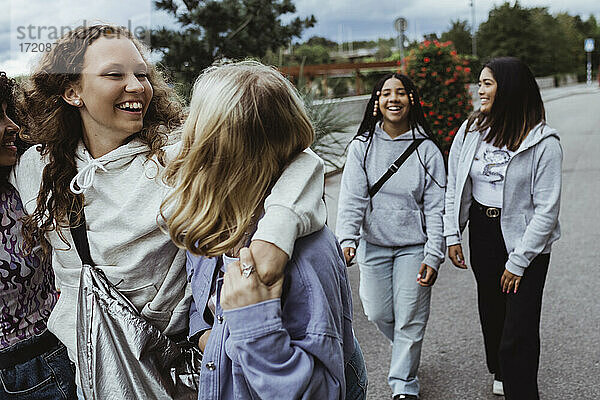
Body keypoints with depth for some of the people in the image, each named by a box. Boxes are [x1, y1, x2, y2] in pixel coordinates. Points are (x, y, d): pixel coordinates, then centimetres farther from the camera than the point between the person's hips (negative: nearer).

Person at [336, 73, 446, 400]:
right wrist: (347, 238, -26)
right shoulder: (362, 146, -4)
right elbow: (352, 198, -10)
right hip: (373, 245, 2)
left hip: (414, 247, -1)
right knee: (378, 314, 11)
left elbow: (435, 207, -6)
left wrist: (433, 257, -12)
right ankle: (405, 349, 44)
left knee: (409, 320, 3)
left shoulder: (426, 150, -6)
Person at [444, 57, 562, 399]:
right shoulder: (471, 131, 0)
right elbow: (454, 187, 8)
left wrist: (518, 261, -14)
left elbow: (547, 210, -15)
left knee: (518, 331, -5)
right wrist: (452, 235, 3)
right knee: (491, 312, 20)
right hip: (481, 233, 5)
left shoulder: (543, 142, -15)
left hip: (525, 242, -5)